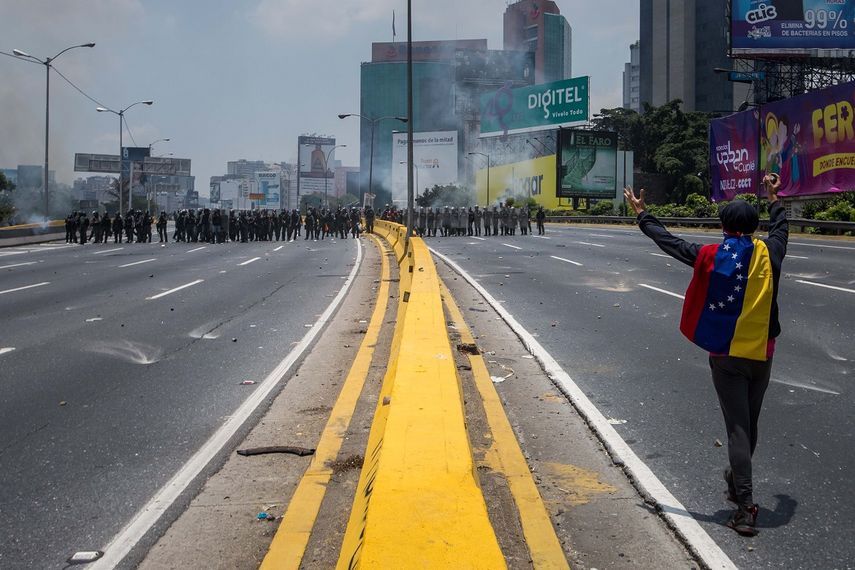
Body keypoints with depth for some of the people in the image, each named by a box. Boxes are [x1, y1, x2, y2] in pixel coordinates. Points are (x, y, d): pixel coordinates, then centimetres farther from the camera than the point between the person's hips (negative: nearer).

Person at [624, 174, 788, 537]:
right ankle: (737, 483, 37)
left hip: (726, 356, -3)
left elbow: (667, 241, 1)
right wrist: (774, 198, 40)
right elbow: (780, 228, 22)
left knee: (737, 428, -2)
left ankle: (746, 507, -8)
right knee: (750, 425, 18)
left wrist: (642, 214, 16)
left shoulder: (709, 257, -9)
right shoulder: (769, 253, -1)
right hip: (761, 354, 3)